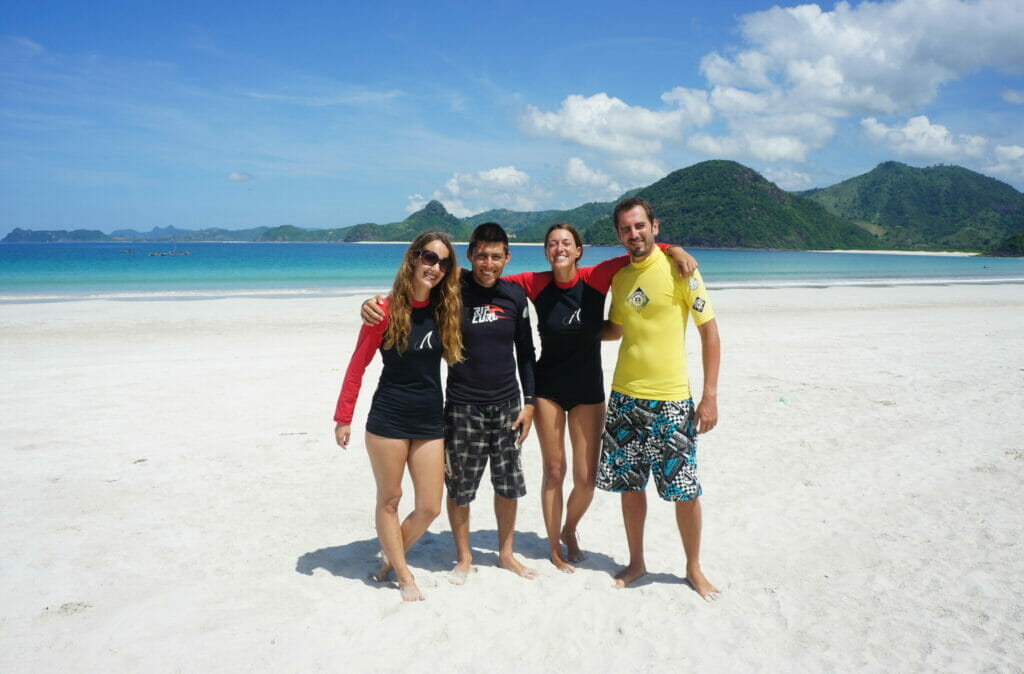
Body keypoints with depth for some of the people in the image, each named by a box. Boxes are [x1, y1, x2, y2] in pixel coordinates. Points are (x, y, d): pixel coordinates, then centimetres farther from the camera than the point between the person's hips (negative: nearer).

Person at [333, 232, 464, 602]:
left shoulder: (445, 310, 0)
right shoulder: (387, 311, -11)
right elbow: (357, 365, -6)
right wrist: (343, 418, -5)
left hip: (430, 422, 4)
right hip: (388, 419, -4)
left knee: (429, 508, 7)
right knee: (389, 499, 9)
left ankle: (390, 553, 34)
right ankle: (403, 575, 27)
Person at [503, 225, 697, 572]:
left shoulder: (596, 278, -10)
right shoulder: (537, 284, -7)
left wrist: (675, 249, -24)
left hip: (588, 390, 0)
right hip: (548, 389, 0)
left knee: (586, 479, 3)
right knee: (554, 472, 6)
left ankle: (570, 529, 35)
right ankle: (555, 547, 27)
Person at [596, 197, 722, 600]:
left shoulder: (678, 270, -7)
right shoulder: (619, 277, 9)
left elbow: (710, 331, -7)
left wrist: (710, 395, -11)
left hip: (670, 400, -5)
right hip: (624, 398, 5)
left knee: (685, 490, 3)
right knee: (629, 484, 11)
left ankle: (694, 568, 24)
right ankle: (636, 562, 30)